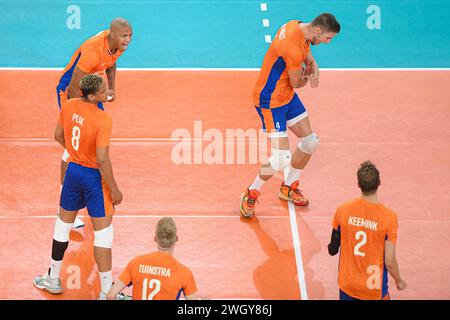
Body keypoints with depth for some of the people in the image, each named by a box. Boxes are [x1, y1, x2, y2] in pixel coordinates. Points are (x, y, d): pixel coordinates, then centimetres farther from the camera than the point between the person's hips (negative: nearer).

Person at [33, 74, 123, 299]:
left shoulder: (68, 106, -5)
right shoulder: (103, 119, -25)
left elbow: (58, 135, 10)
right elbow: (102, 159, -25)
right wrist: (114, 190, -14)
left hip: (73, 169, 6)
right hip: (94, 175, -6)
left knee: (64, 223, 21)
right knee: (103, 232, 2)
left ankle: (53, 280, 34)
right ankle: (106, 291, 6)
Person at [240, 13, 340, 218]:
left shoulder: (297, 26, -2)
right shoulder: (293, 47, -33)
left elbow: (310, 60, 10)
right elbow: (297, 82, -20)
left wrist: (314, 73, -13)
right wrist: (308, 75, 3)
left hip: (288, 95, 10)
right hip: (270, 101, -10)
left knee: (310, 141, 16)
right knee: (281, 159, -13)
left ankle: (288, 188, 35)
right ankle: (251, 194, 12)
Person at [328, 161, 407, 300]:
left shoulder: (342, 210, -11)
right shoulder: (389, 217, -19)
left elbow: (332, 250, 0)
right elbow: (389, 262, -14)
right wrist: (399, 281, 5)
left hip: (346, 287, 3)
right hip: (374, 290, -2)